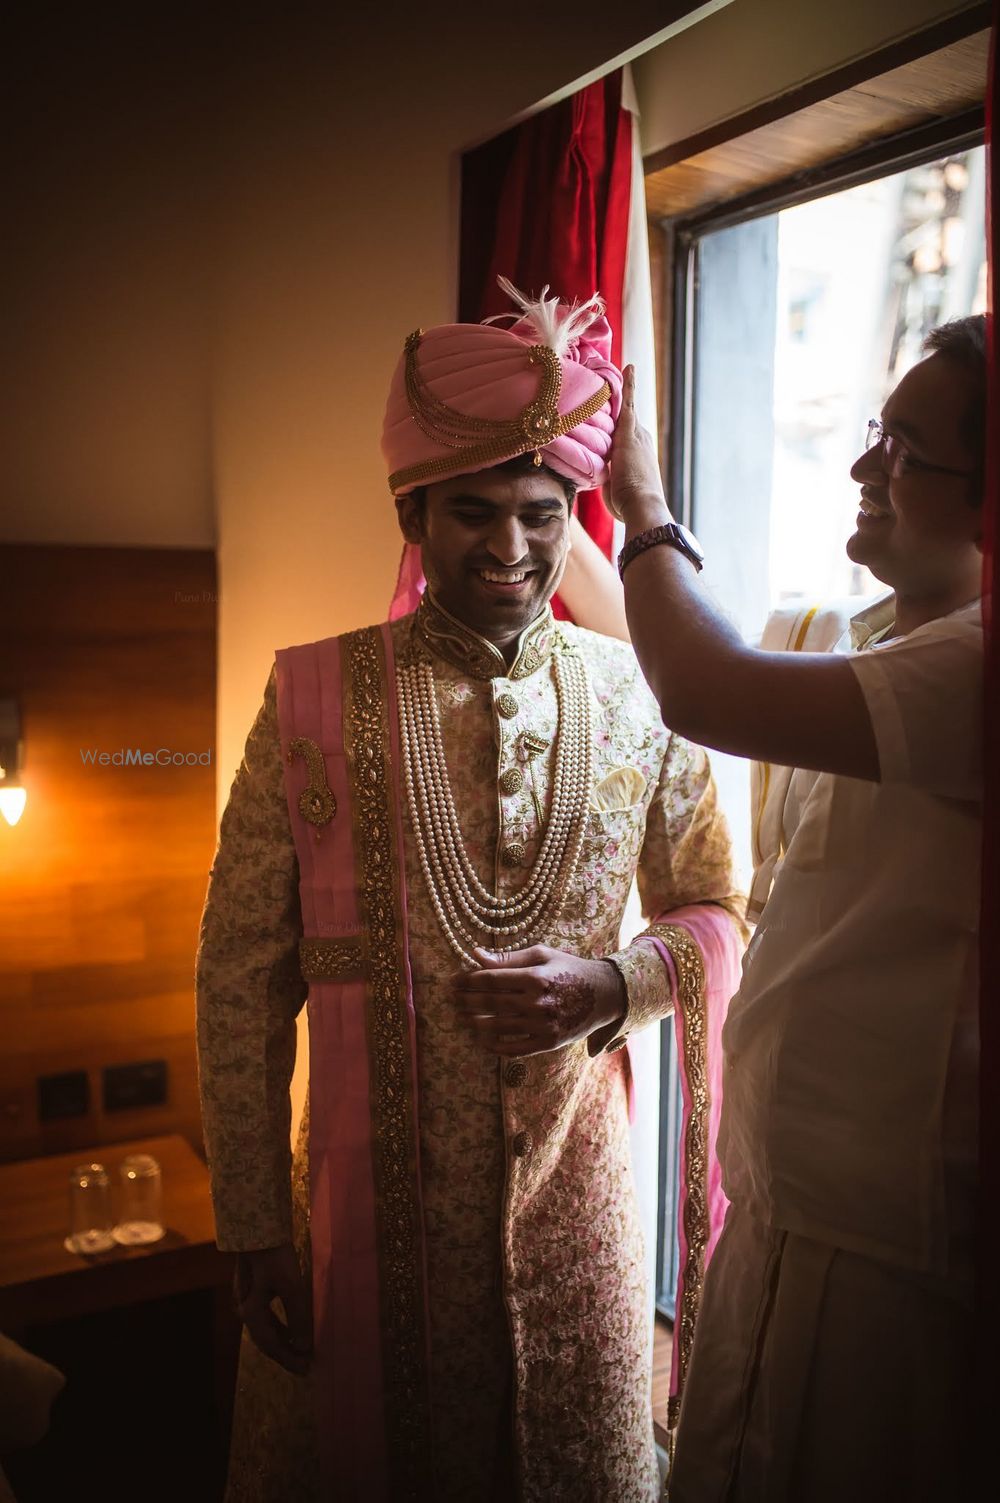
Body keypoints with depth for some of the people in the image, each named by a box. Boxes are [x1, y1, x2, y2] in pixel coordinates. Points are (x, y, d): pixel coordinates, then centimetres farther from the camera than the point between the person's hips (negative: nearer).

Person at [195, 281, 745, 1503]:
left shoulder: (638, 700, -2)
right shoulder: (313, 700, -8)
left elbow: (715, 912, 8)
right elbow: (241, 979, -6)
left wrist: (613, 983, -14)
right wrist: (256, 1230, -4)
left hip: (577, 1184, 2)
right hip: (374, 1201, -2)